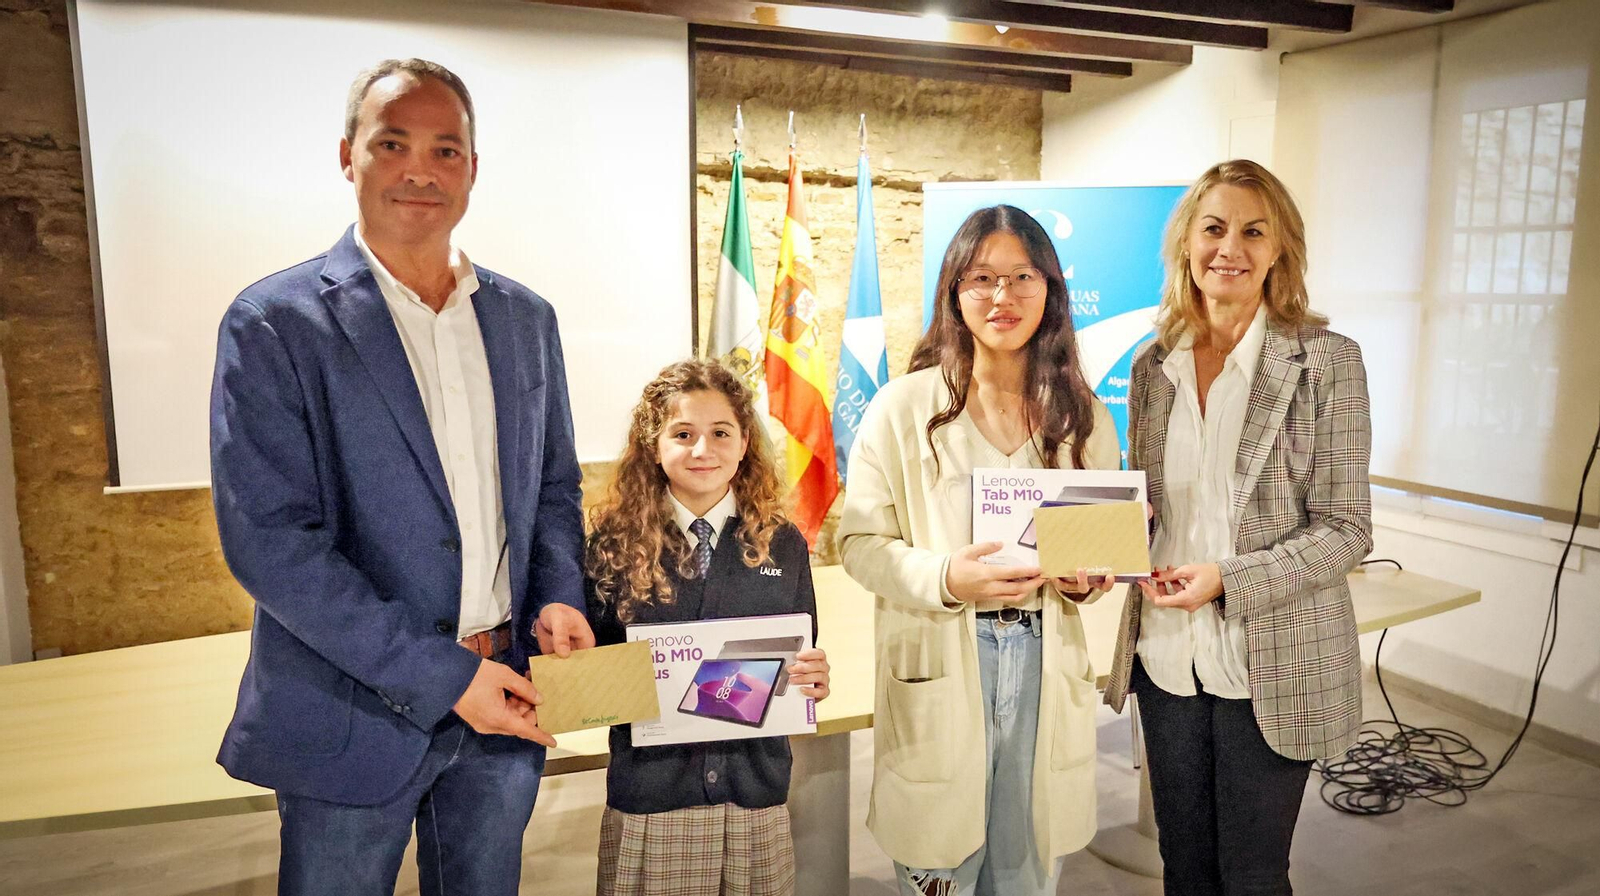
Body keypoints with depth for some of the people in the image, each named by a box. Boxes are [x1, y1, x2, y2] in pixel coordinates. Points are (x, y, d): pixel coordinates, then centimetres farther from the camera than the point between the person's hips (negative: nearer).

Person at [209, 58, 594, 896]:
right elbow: (269, 541, -16)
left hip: (501, 704, 5)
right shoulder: (273, 323, -10)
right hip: (355, 716, -4)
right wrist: (440, 675, -18)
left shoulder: (526, 317, 5)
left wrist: (559, 596, -6)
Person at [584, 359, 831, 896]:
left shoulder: (784, 545, 1)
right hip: (649, 797, -1)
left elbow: (803, 661, 9)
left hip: (755, 793, 2)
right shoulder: (613, 543, -4)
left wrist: (813, 682, -11)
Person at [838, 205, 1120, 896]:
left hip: (1045, 663, 3)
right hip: (938, 667, -3)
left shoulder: (1081, 414, 6)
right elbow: (860, 541, -5)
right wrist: (944, 578, -22)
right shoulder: (904, 407, -5)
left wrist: (1087, 575, -7)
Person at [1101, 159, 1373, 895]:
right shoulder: (1154, 365, 4)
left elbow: (1345, 529, -10)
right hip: (1166, 654, 4)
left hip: (1270, 664, -4)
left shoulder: (1325, 360, -9)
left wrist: (1228, 579, -21)